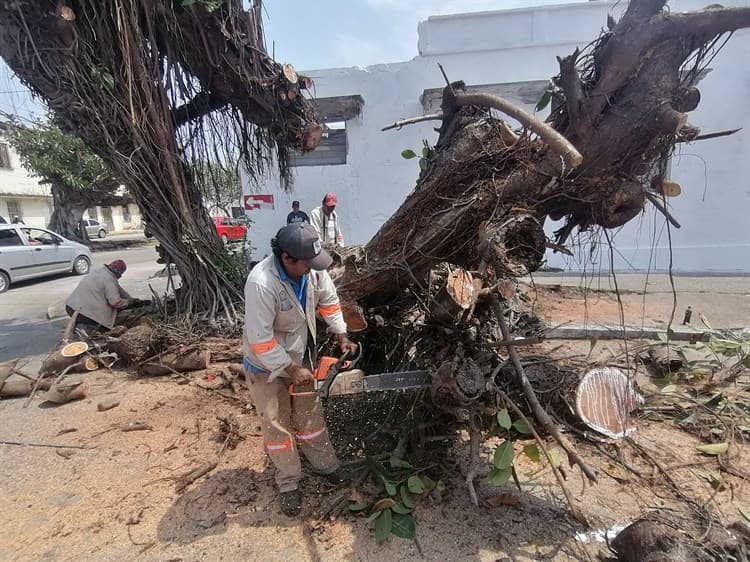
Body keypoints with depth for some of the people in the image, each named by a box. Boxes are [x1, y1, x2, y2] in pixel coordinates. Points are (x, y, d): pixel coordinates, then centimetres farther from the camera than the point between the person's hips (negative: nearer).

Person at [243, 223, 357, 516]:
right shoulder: (261, 283, -36)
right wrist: (290, 370, -22)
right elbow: (260, 341, -30)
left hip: (301, 355, 5)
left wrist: (341, 335, -3)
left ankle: (325, 465, 38)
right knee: (277, 424, 8)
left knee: (310, 414, 18)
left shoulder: (313, 269, -18)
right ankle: (288, 483, 28)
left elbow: (329, 301, 1)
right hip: (267, 365, -5)